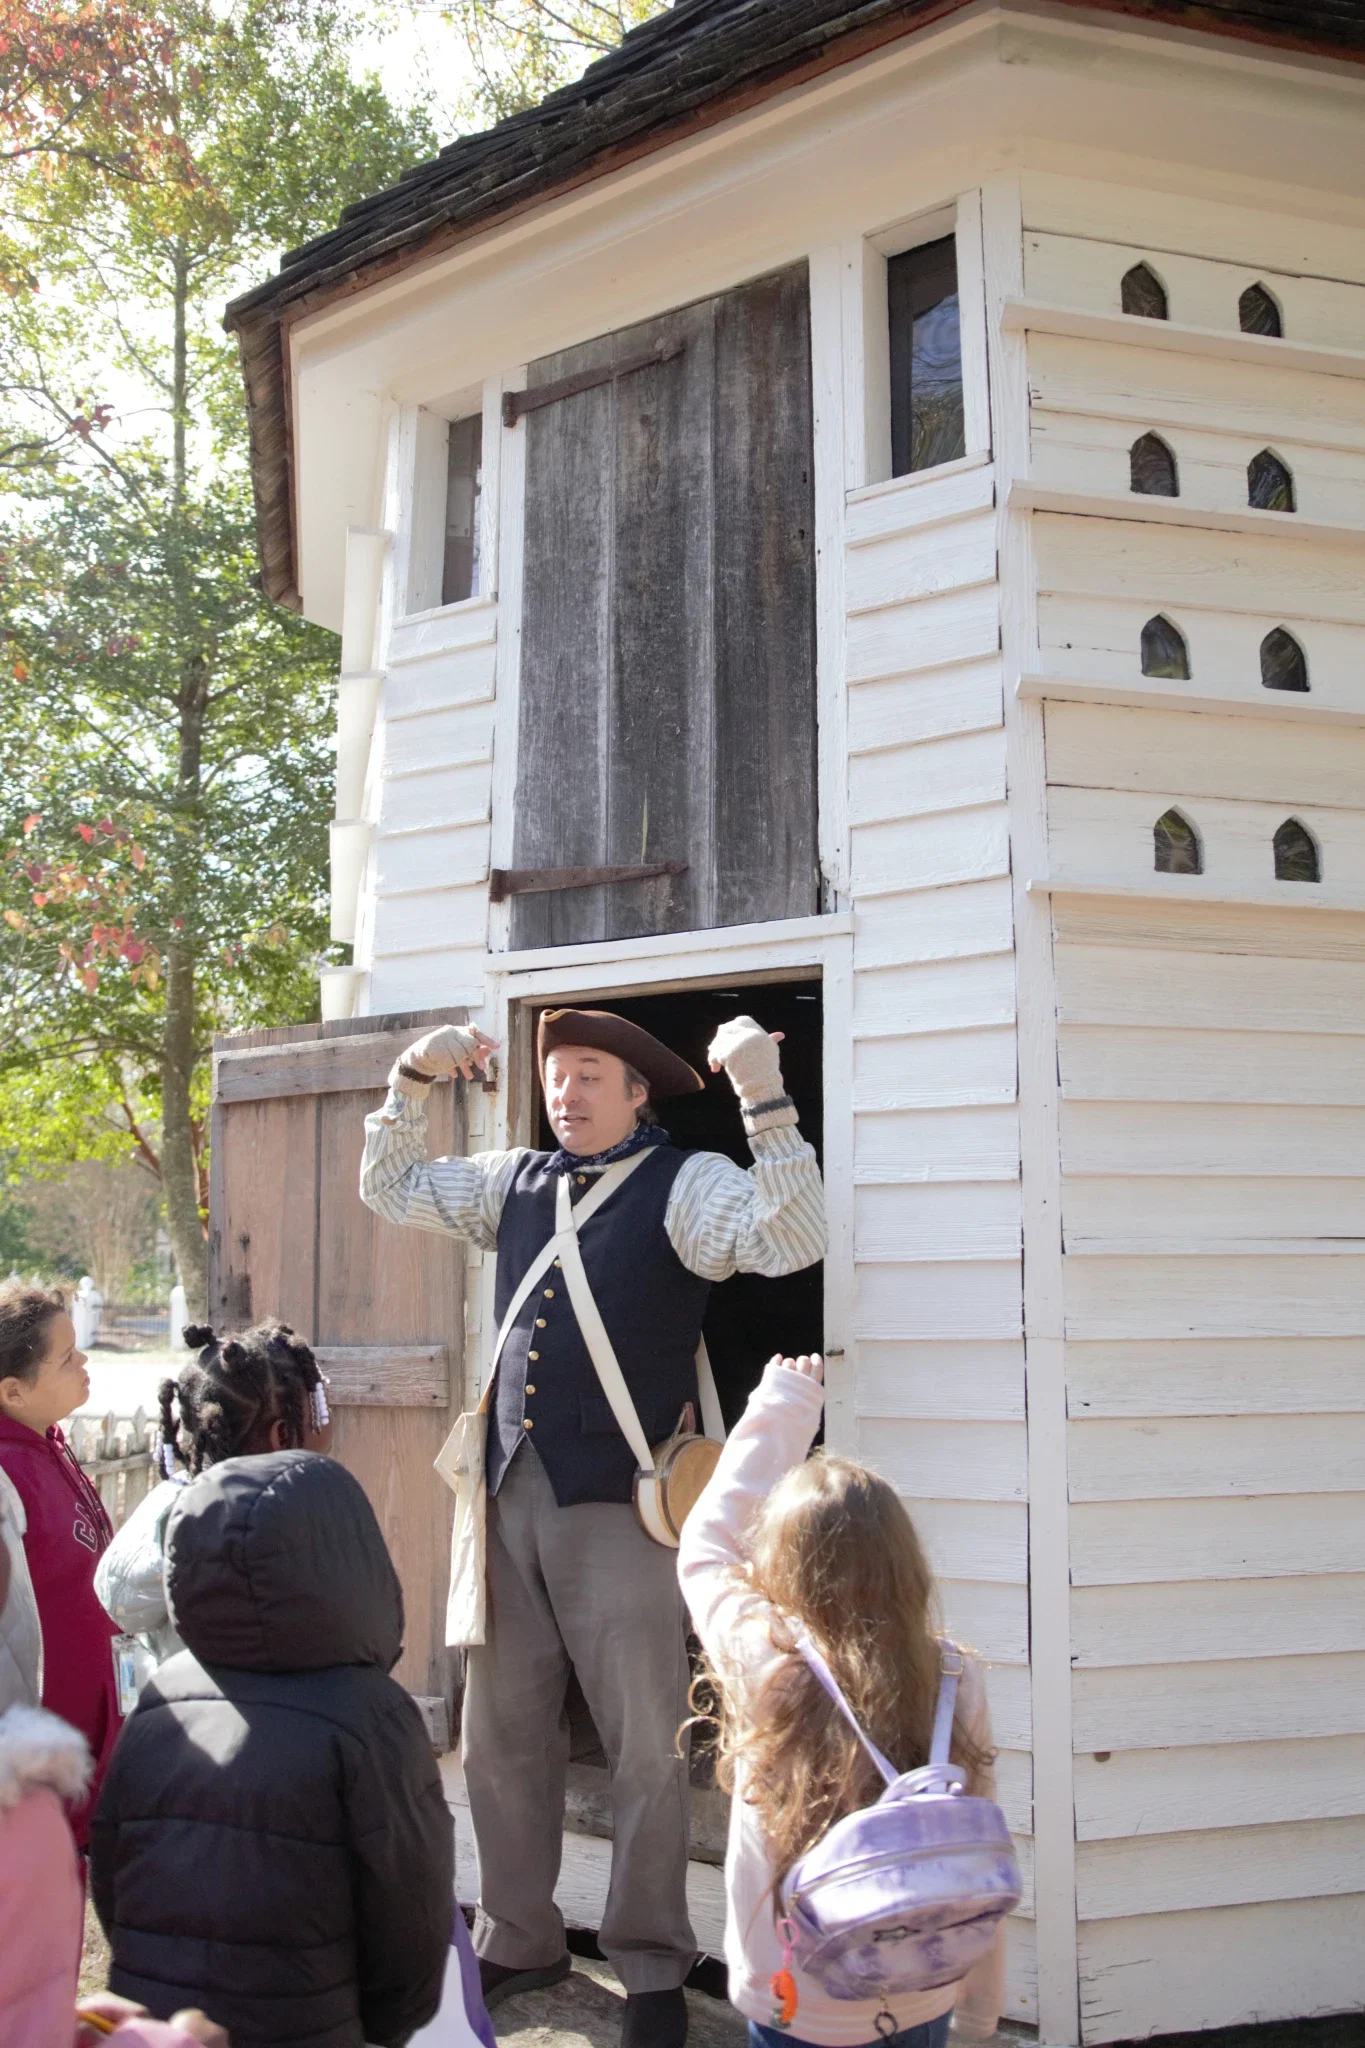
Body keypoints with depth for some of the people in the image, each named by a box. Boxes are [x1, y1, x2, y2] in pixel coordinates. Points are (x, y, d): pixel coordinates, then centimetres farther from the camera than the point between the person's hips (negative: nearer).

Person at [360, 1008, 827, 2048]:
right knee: (501, 1736, 15)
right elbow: (390, 1186, 25)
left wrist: (767, 1100, -27)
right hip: (511, 1494, 6)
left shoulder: (687, 1184, -5)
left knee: (647, 1748, 3)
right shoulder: (515, 1180, 13)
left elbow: (794, 1241, -22)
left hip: (620, 1503, -6)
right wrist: (413, 1078, 13)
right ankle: (519, 1942, 32)